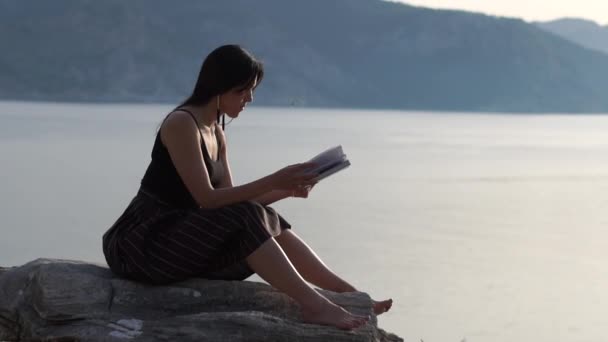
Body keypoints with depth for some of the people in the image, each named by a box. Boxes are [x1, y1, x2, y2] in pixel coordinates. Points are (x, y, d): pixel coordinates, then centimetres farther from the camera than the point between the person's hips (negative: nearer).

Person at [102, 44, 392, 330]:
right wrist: (273, 181, -25)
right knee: (246, 220, -25)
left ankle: (350, 295, -5)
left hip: (180, 237, 8)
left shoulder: (216, 133, 12)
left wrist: (286, 190, -5)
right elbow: (207, 199, -21)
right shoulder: (181, 123, -15)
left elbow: (229, 199, 7)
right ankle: (313, 305, -28)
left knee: (268, 224, -5)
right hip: (140, 243, -8)